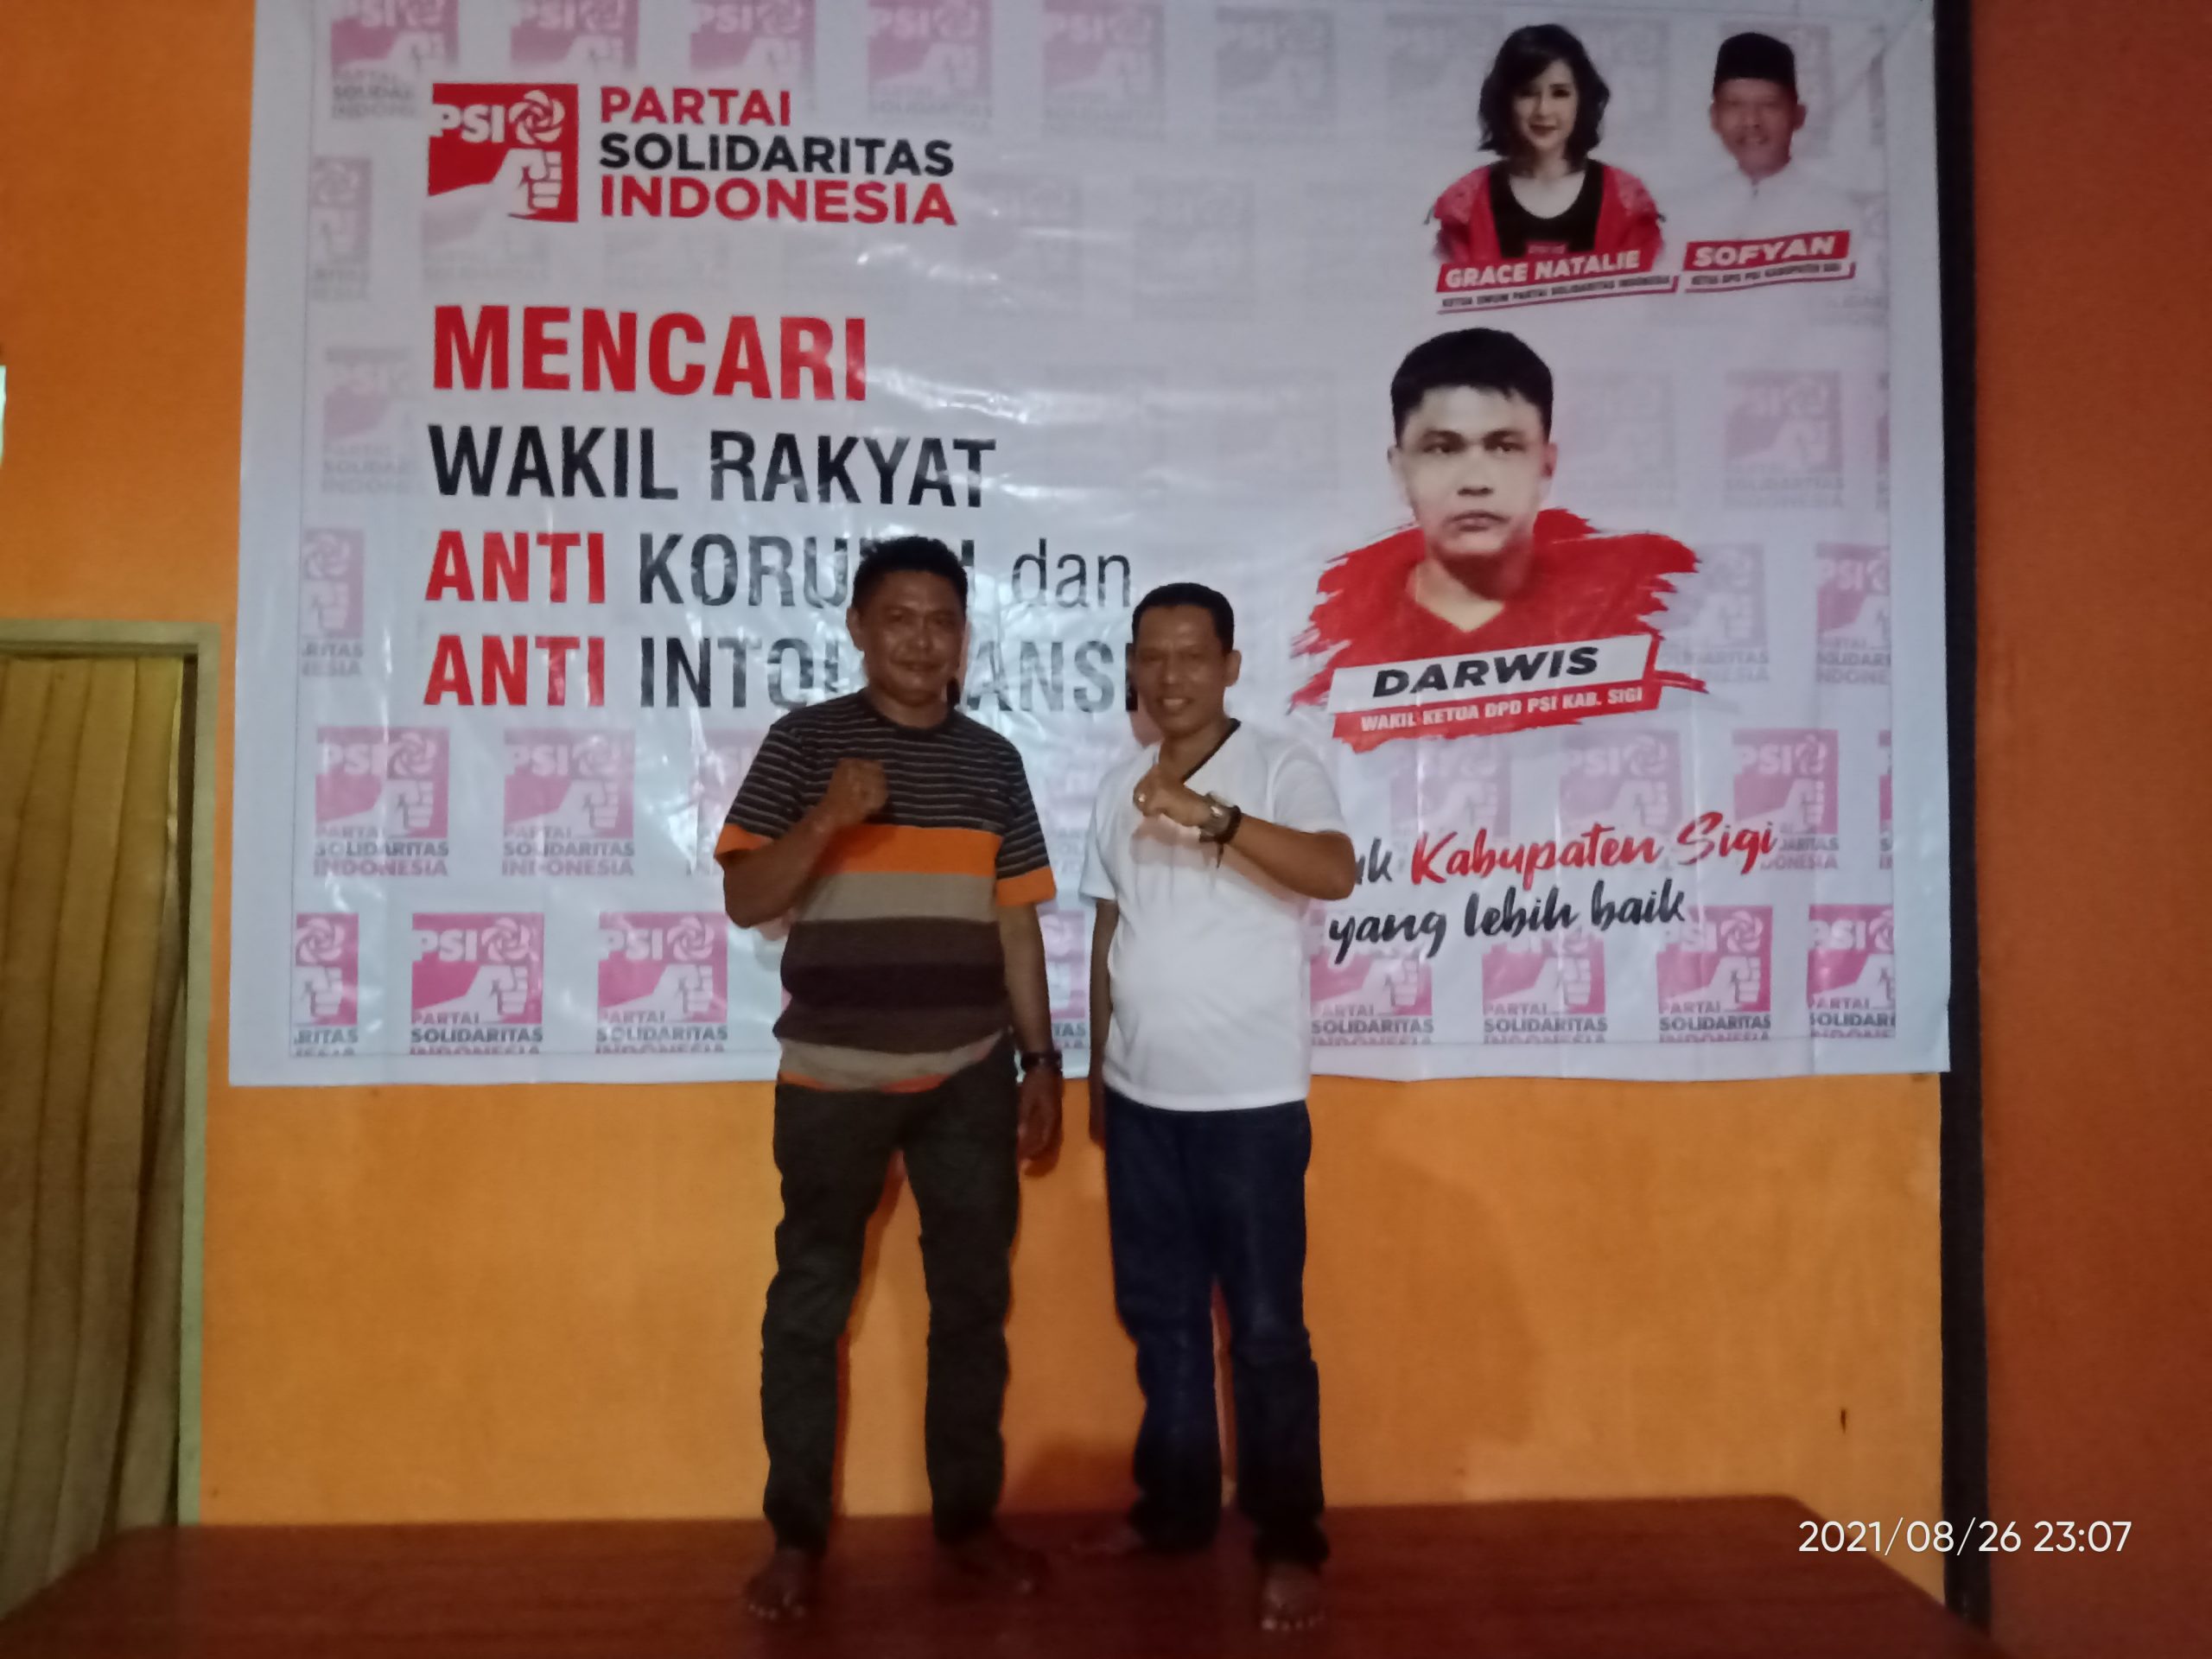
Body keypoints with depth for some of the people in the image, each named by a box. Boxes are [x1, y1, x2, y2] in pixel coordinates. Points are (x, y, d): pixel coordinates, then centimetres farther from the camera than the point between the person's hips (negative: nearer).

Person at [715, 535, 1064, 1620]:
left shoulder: (993, 761, 7)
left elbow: (1015, 923, 10)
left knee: (973, 1302, 11)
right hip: (833, 1078, -3)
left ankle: (968, 1514, 26)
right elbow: (744, 901, -7)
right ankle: (796, 1534, 21)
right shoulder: (804, 741, -3)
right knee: (808, 1308, 6)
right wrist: (825, 819, -23)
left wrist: (1042, 1060, 7)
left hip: (970, 1078, 3)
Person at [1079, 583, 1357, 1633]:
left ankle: (1290, 1543, 16)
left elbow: (1336, 872, -28)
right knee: (1159, 1313, 16)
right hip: (1142, 1098, 6)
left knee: (1266, 1328, 3)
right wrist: (1097, 1074, 16)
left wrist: (1215, 818, -41)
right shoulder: (1121, 789, 9)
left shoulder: (1280, 768, -9)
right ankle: (1175, 1506, 32)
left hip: (1250, 1101, -6)